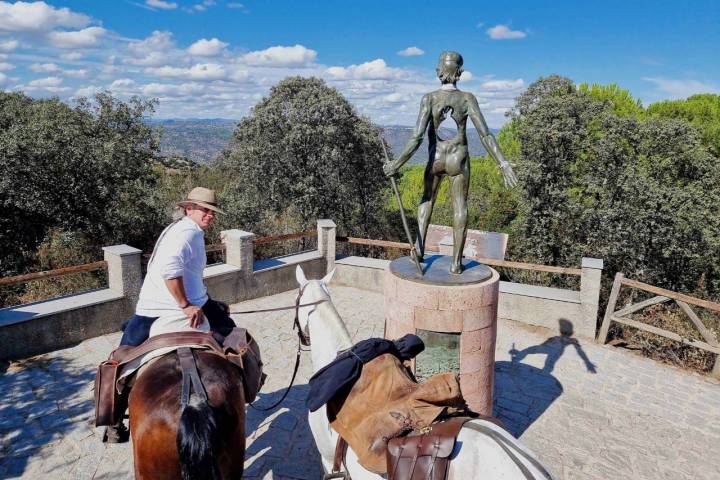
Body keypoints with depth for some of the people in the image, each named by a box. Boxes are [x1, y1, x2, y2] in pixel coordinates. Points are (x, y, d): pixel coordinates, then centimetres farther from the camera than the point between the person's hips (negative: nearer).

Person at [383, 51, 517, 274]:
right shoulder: (467, 98, -8)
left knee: (427, 200, 24)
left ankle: (419, 248, 18)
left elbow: (417, 137, -17)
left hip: (435, 159, 1)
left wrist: (397, 164, -12)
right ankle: (456, 262, 11)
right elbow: (485, 134, -14)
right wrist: (503, 164, -12)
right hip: (458, 159, -1)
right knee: (460, 207, 8)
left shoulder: (429, 98, -9)